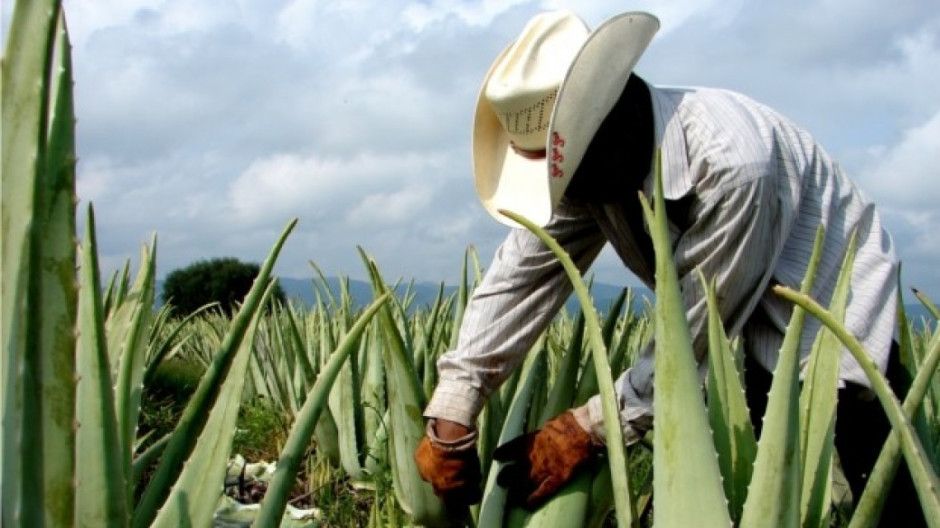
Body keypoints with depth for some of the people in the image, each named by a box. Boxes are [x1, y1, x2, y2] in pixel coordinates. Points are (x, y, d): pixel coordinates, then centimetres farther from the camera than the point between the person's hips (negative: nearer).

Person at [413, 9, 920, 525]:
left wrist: (587, 427, -26)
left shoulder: (732, 162, -37)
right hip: (760, 344, 6)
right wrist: (449, 415, -29)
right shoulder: (592, 162, -14)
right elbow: (520, 273, -20)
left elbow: (698, 330, -30)